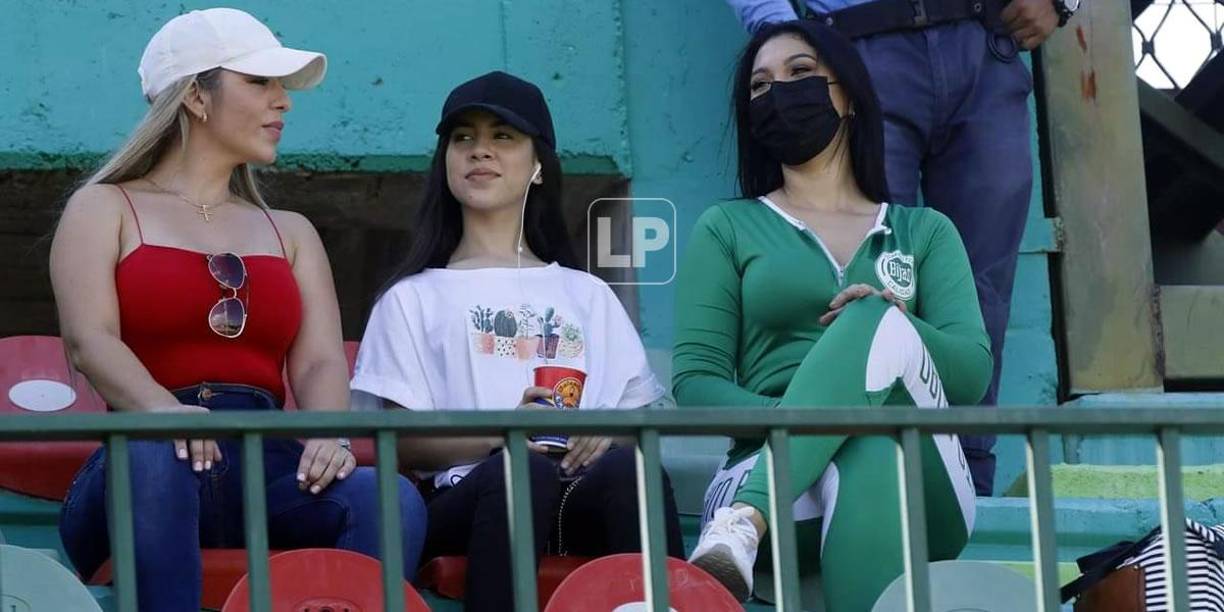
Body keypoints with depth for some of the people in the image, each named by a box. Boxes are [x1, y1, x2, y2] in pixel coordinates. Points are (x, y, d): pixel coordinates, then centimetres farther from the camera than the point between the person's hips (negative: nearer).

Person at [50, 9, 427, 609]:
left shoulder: (291, 233, 29)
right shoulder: (104, 210, 17)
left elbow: (321, 361, 11)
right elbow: (89, 339, -3)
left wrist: (327, 435, -15)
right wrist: (162, 410, -27)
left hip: (265, 469, 3)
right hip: (143, 468, -3)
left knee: (391, 500, -29)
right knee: (154, 455, -40)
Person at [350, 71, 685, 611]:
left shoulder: (588, 296, 32)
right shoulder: (415, 299, 23)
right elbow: (401, 443, 9)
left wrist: (612, 435, -5)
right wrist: (500, 434, -11)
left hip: (587, 494, 2)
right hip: (468, 494, -2)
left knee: (627, 467, -36)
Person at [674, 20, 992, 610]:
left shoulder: (925, 232, 24)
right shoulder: (727, 228, 20)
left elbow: (972, 375, 8)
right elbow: (695, 381, 7)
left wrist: (887, 327, -17)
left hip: (919, 490, 2)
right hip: (770, 469, -1)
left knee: (880, 324, -32)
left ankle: (743, 523, -51)